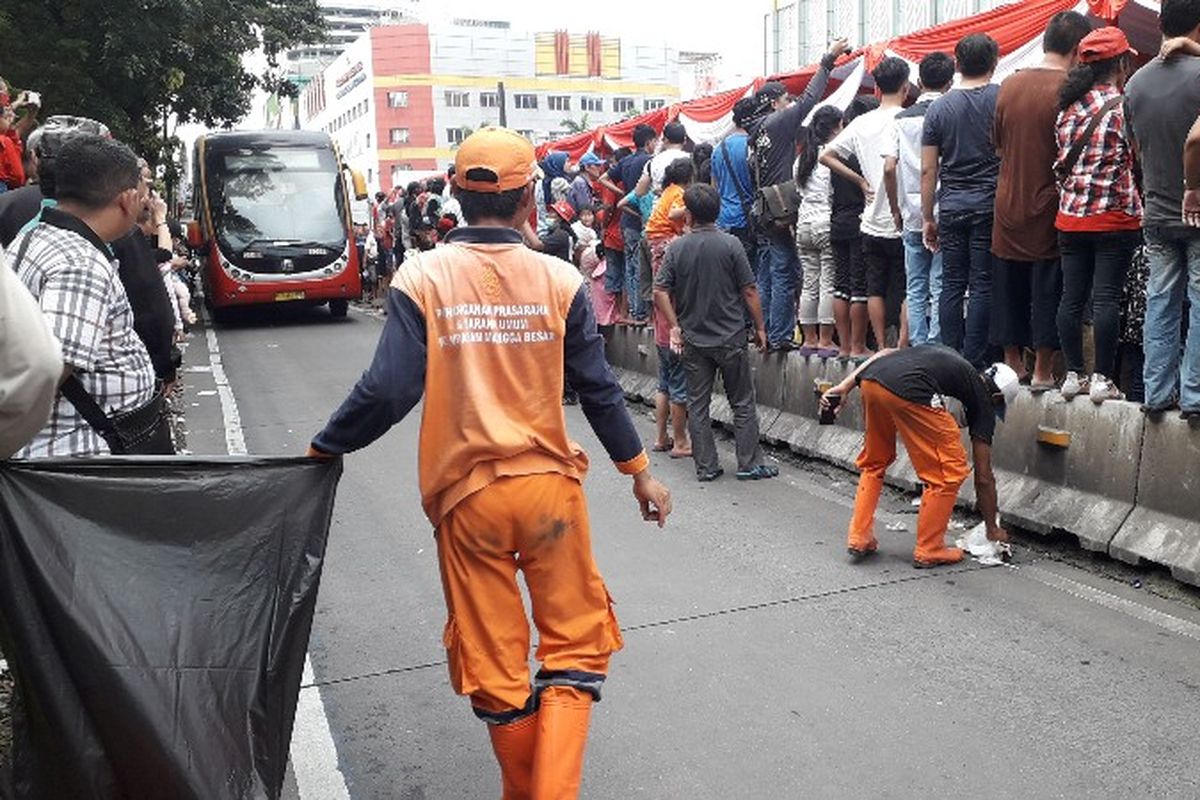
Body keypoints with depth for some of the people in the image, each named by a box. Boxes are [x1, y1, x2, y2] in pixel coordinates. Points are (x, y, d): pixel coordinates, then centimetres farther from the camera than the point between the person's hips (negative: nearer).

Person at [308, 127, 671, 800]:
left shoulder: (422, 278, -6)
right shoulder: (561, 280, -4)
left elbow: (388, 392, -12)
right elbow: (599, 389, -1)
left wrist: (321, 451, 4)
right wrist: (640, 472, 12)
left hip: (466, 496, 1)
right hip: (549, 487, 0)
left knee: (493, 663, 15)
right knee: (575, 644, 14)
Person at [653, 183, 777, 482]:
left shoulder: (676, 248, -3)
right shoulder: (730, 244, -9)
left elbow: (660, 292, -6)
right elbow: (749, 291, -7)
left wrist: (675, 326, 2)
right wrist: (760, 327, 3)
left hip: (693, 339, 2)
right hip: (730, 336, -2)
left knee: (697, 404, 10)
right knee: (743, 402, 9)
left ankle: (706, 467, 13)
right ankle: (749, 464, 13)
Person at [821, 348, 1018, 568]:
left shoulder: (948, 358, 37)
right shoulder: (982, 399, 22)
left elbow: (886, 353, 22)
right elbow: (983, 477, 24)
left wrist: (844, 387, 16)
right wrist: (993, 529, 36)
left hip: (870, 379, 7)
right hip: (908, 391, -7)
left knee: (874, 461, 27)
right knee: (949, 472, 13)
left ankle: (859, 540, 27)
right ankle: (929, 551, 18)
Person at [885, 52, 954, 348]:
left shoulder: (903, 118, 5)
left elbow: (889, 168, 0)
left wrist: (897, 209, 9)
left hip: (912, 216, 3)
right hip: (944, 214, -3)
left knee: (915, 290, 9)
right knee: (941, 289, -1)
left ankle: (918, 349, 11)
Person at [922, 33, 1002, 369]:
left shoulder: (939, 107, 3)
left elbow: (928, 170, 4)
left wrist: (927, 218, 10)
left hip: (951, 207, 2)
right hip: (989, 206, -2)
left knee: (952, 285, 7)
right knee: (983, 285, 1)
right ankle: (973, 363, 1)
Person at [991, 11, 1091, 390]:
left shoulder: (1009, 84, 3)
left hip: (1008, 206, 5)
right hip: (1048, 209, -5)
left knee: (1009, 286, 13)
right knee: (1048, 290, 4)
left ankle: (1012, 364, 21)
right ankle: (1042, 372, 9)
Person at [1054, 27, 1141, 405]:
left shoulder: (1070, 106, 8)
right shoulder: (1124, 106, -8)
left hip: (1071, 215, 5)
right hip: (1115, 216, -5)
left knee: (1072, 296, 7)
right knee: (1106, 298, -2)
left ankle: (1074, 374, 13)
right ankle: (1103, 379, 2)